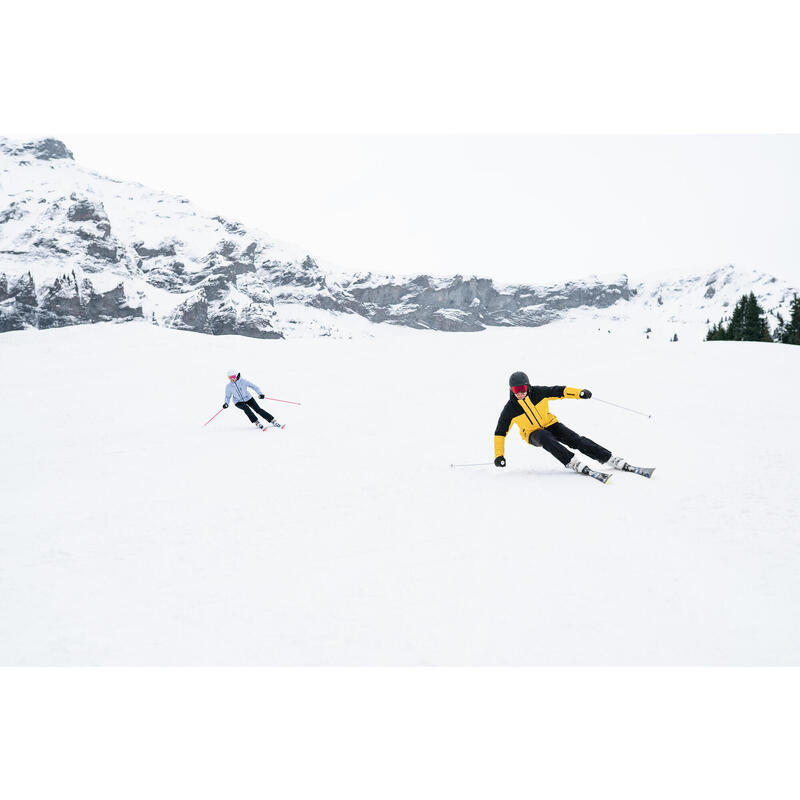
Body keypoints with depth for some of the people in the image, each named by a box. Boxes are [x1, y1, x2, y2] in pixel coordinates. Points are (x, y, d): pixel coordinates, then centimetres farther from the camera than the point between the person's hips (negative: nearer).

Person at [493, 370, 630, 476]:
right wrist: (499, 455, -13)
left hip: (550, 424, 2)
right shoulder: (510, 409, -14)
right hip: (533, 434, -2)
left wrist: (580, 393, -19)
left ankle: (608, 458, -17)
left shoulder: (538, 393, -12)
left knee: (575, 439, -18)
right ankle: (572, 462, -42)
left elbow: (559, 391, -6)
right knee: (545, 438, -36)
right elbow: (500, 432, -8)